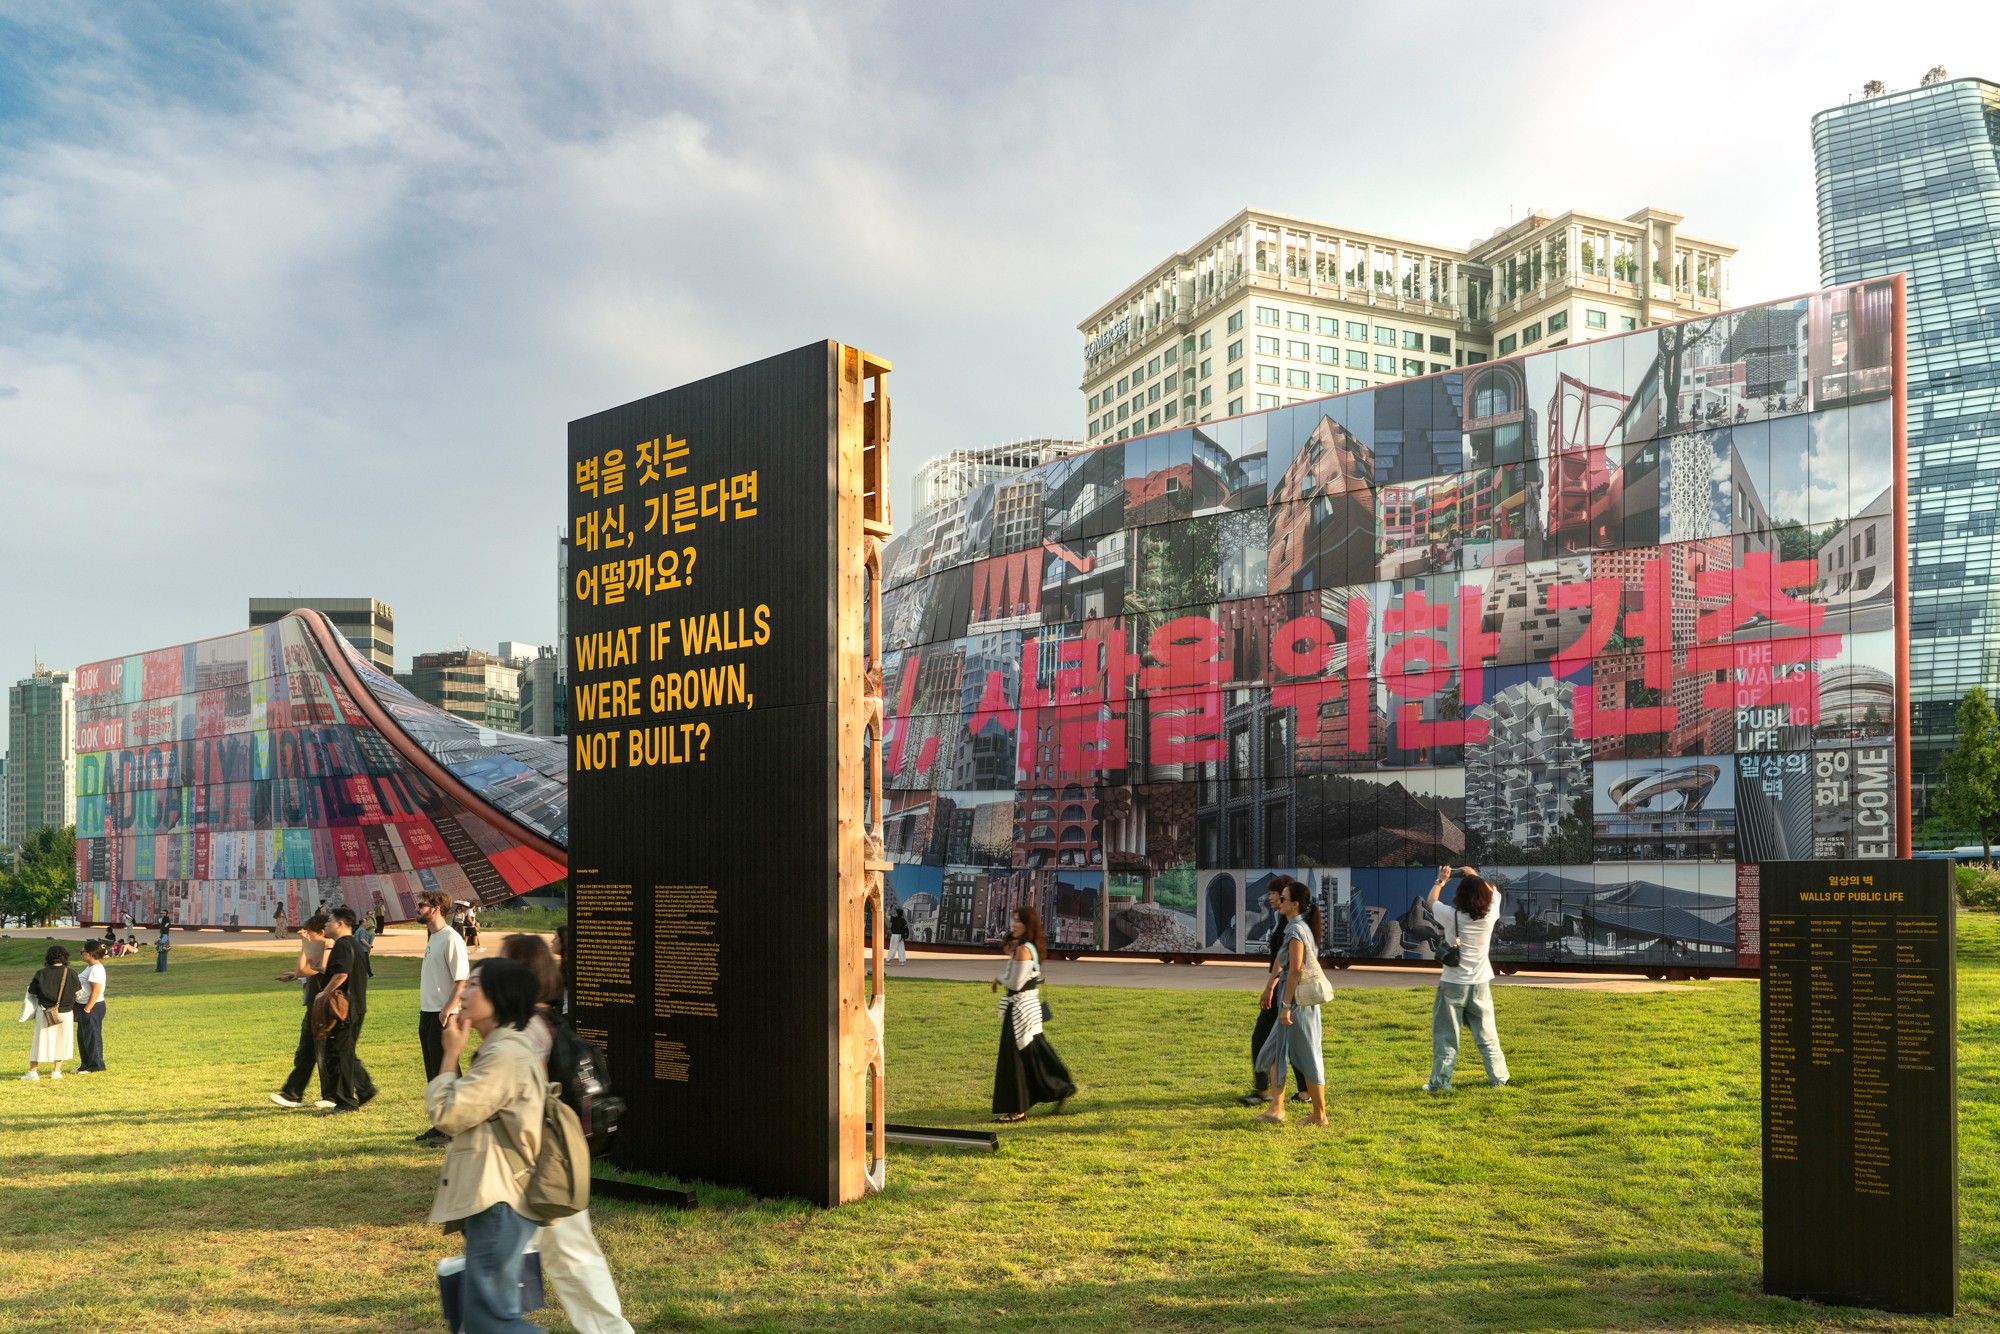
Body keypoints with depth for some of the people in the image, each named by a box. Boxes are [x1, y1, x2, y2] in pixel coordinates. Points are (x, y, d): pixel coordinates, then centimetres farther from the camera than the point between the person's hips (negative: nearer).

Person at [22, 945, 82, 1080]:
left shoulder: (40, 974, -10)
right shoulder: (71, 973, -10)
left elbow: (31, 993, -2)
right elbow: (78, 992, -1)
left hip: (45, 1013, 0)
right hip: (65, 1013, 0)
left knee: (40, 1041, 10)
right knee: (61, 1042, 13)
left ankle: (33, 1071, 12)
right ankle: (56, 1071, 16)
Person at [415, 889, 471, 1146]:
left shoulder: (451, 939, -15)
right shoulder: (432, 939, 14)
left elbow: (462, 980, -19)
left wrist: (447, 1011, -24)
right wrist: (423, 1012, 15)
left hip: (443, 1017, -10)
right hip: (427, 1014, 10)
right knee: (433, 1073, 15)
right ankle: (439, 1125, 24)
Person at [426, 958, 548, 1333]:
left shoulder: (506, 1055, -19)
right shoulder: (501, 1049, 16)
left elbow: (447, 1114, -14)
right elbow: (469, 1113, 19)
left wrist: (450, 1054, -7)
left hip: (498, 1202, -11)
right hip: (494, 1197, 11)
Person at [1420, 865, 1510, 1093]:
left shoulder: (1452, 916, -15)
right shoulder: (1490, 915, -9)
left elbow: (1431, 900, 6)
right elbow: (1494, 893, 14)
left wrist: (1441, 880, 21)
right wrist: (1475, 876, 24)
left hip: (1453, 985, -2)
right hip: (1480, 985, 3)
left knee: (1445, 1036, 4)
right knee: (1487, 1034, 14)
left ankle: (1439, 1081, 5)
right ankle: (1499, 1078, 21)